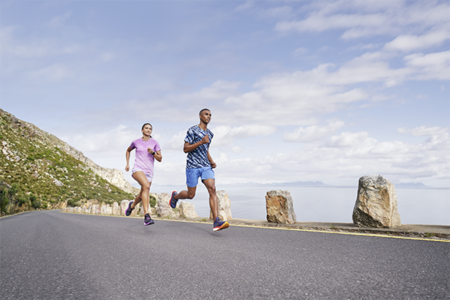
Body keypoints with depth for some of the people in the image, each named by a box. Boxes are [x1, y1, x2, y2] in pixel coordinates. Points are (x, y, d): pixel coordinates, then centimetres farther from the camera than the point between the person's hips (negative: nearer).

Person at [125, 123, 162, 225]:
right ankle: (146, 216, -35)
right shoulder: (136, 142, 6)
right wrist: (127, 164, 17)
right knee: (146, 186, -32)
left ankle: (132, 205, 50)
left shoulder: (154, 142, 4)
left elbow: (160, 159, 2)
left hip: (149, 172, 3)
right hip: (138, 169, -3)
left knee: (142, 196, 12)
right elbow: (128, 150, 26)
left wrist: (152, 152, -16)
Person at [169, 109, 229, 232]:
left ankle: (216, 221, -22)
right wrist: (201, 142, -21)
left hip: (206, 166, 5)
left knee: (212, 189, -16)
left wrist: (211, 161, 10)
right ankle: (175, 196, 40)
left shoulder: (210, 133, 16)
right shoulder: (192, 130, -5)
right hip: (193, 166, -5)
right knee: (190, 195, 5)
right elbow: (185, 149, -9)